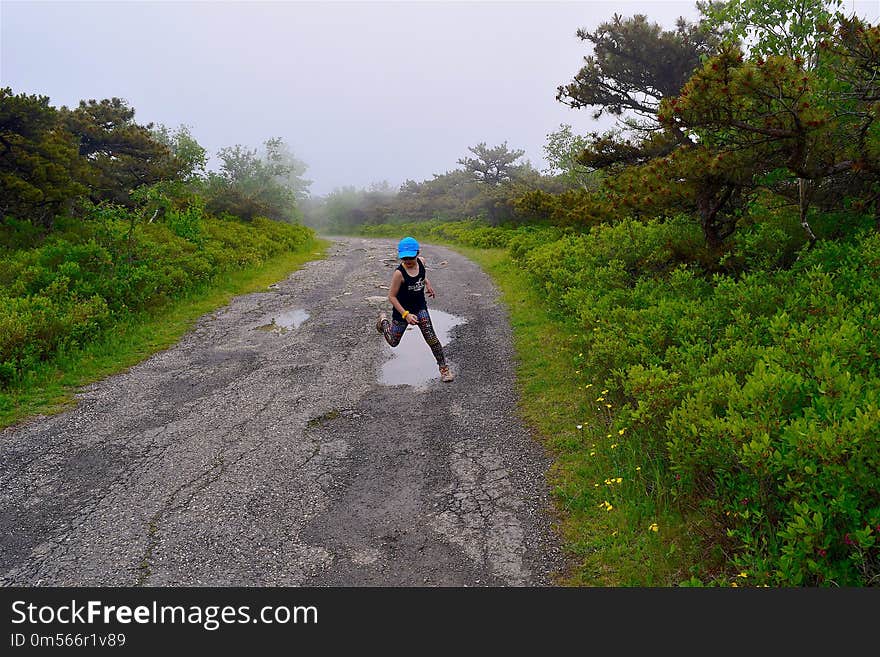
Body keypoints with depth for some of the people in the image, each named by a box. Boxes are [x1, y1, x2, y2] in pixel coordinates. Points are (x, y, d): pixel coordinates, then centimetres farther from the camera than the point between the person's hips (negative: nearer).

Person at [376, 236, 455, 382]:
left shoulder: (421, 261, -12)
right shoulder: (399, 273, -29)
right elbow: (391, 296, -22)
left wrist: (427, 283, 3)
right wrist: (406, 315, -27)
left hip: (420, 307, 3)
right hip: (402, 310, -3)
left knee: (430, 337, -13)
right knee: (393, 342, 17)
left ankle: (444, 368, 0)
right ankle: (383, 320, 48)